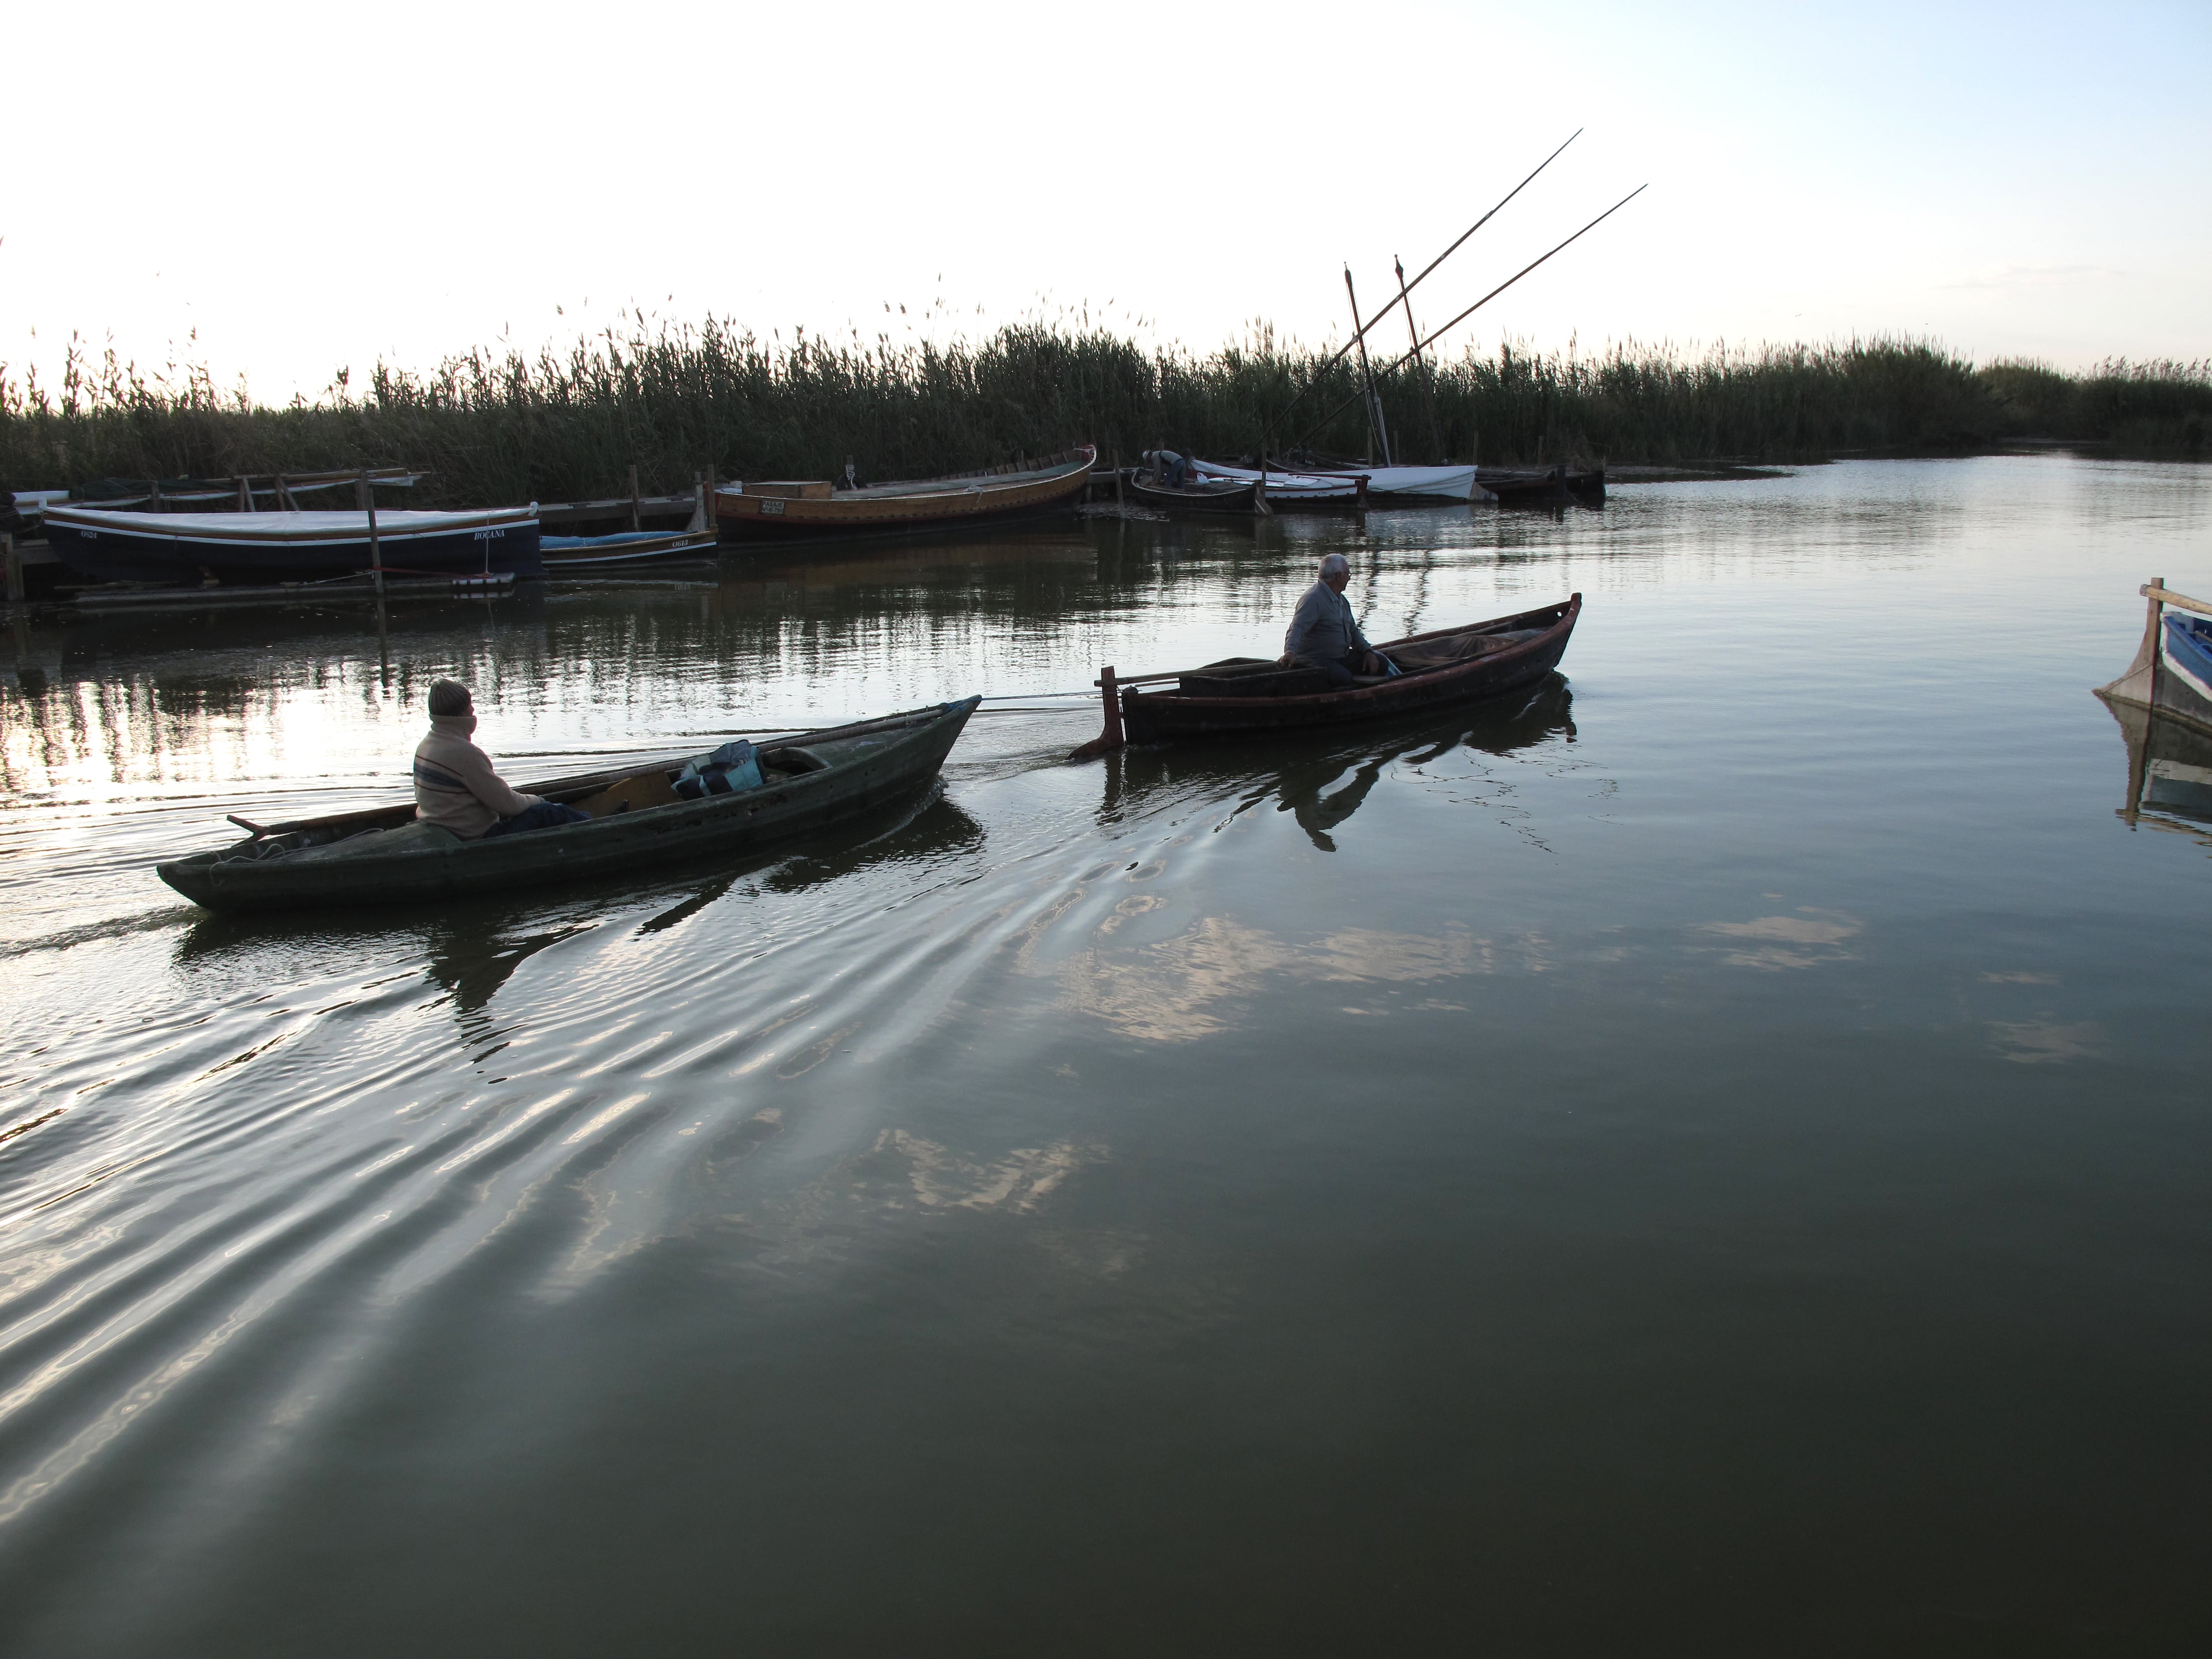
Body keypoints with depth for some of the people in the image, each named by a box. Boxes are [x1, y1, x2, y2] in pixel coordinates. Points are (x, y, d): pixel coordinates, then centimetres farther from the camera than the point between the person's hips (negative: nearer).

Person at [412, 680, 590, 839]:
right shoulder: (463, 752, -25)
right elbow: (506, 803, -19)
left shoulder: (425, 745, 5)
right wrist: (536, 800, 1)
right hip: (477, 839, -10)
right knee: (548, 812, -4)